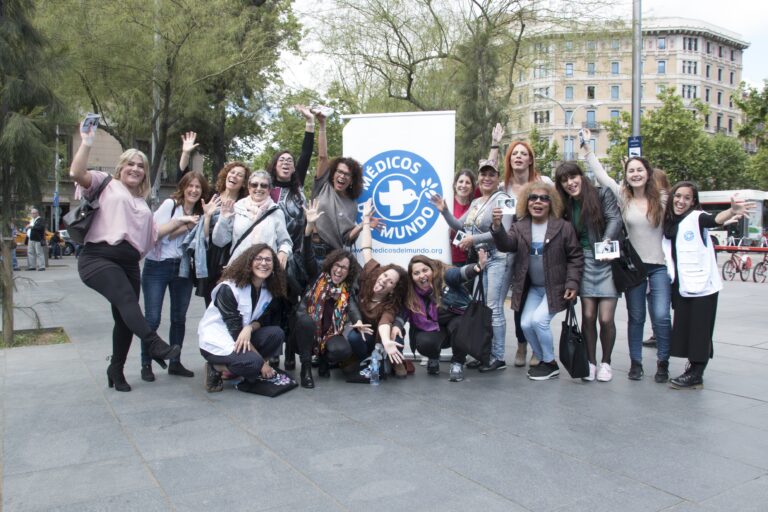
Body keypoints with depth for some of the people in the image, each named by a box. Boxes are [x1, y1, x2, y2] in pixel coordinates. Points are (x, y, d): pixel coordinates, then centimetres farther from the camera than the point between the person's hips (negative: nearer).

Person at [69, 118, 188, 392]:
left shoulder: (143, 203, 26)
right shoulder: (105, 184, 9)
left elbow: (152, 234, 22)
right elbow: (76, 173, -8)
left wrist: (178, 221, 17)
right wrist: (87, 142, -11)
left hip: (129, 264, 6)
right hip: (98, 258, -6)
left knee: (124, 318, 9)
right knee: (127, 299, -30)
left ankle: (116, 370, 24)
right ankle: (155, 344, -41)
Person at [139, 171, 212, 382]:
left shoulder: (199, 212, 9)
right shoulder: (170, 204, -5)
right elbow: (159, 234, -11)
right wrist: (186, 226, -11)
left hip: (183, 268, 5)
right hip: (157, 267, -5)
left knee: (179, 318, 9)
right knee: (152, 318, -4)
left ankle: (175, 363, 20)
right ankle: (146, 364, 9)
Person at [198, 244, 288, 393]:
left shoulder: (270, 290, -1)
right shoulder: (228, 288, -20)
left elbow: (264, 320, 1)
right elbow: (235, 330, -21)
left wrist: (250, 328, -26)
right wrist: (262, 362, -21)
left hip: (241, 337, 7)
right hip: (215, 342, -7)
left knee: (276, 333, -19)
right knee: (253, 362, -31)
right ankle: (216, 368, -5)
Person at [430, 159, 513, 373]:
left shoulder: (502, 199, -8)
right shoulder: (476, 203, 17)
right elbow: (459, 225, 21)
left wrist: (473, 239, -18)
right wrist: (444, 210, 6)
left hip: (498, 259, -8)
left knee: (494, 309, -8)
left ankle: (498, 357, 0)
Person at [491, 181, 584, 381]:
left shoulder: (563, 226, -9)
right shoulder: (520, 227, 1)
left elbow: (576, 257, -6)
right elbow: (506, 245, -17)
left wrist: (572, 284, -15)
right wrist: (497, 226, -36)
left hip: (556, 287, -4)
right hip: (534, 287, 5)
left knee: (539, 319, -18)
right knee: (526, 324, -4)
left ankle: (550, 364, 3)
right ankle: (543, 361, 19)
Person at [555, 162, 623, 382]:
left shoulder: (603, 194, -1)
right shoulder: (566, 206, 10)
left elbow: (615, 219, -13)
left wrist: (606, 240, -30)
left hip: (608, 261, -3)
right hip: (584, 262, 3)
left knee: (606, 318, -5)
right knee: (588, 316, 0)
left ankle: (606, 362, 16)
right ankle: (591, 362, 16)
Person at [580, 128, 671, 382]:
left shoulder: (662, 199, 2)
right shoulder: (623, 197, 3)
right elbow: (601, 176, 2)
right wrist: (587, 148, 4)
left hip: (659, 265, -1)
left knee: (661, 316, -8)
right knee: (635, 317, 9)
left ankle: (663, 363, 9)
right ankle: (636, 363, 20)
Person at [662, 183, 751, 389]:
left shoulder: (696, 218, -11)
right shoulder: (669, 223, 8)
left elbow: (715, 220, -33)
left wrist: (732, 212, -52)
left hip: (702, 285, -6)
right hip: (682, 287, 7)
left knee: (700, 330, -2)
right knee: (683, 329, 11)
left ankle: (696, 375, 5)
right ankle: (693, 365, 26)